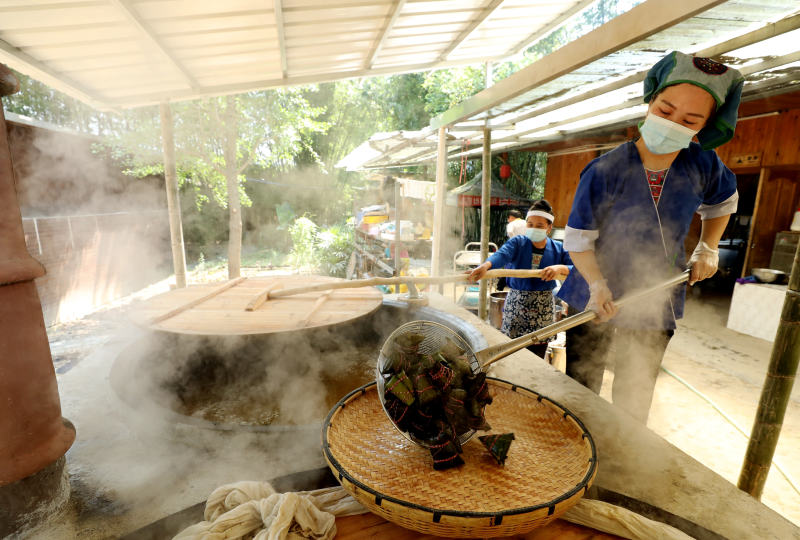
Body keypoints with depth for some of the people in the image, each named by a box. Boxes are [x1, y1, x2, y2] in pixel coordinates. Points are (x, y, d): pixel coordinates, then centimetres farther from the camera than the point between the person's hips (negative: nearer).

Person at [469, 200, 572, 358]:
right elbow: (501, 255, -24)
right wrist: (486, 265, -46)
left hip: (543, 309, 2)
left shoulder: (557, 249, 3)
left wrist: (561, 268, -27)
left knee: (537, 358, 9)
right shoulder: (517, 242, -3)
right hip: (516, 305, -1)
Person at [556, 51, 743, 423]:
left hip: (655, 304, 4)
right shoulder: (605, 171, -19)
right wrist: (597, 284, -28)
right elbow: (577, 239, -15)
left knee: (634, 400, 19)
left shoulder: (702, 165, -6)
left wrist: (708, 249, 7)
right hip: (595, 300, -3)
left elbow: (722, 201, 17)